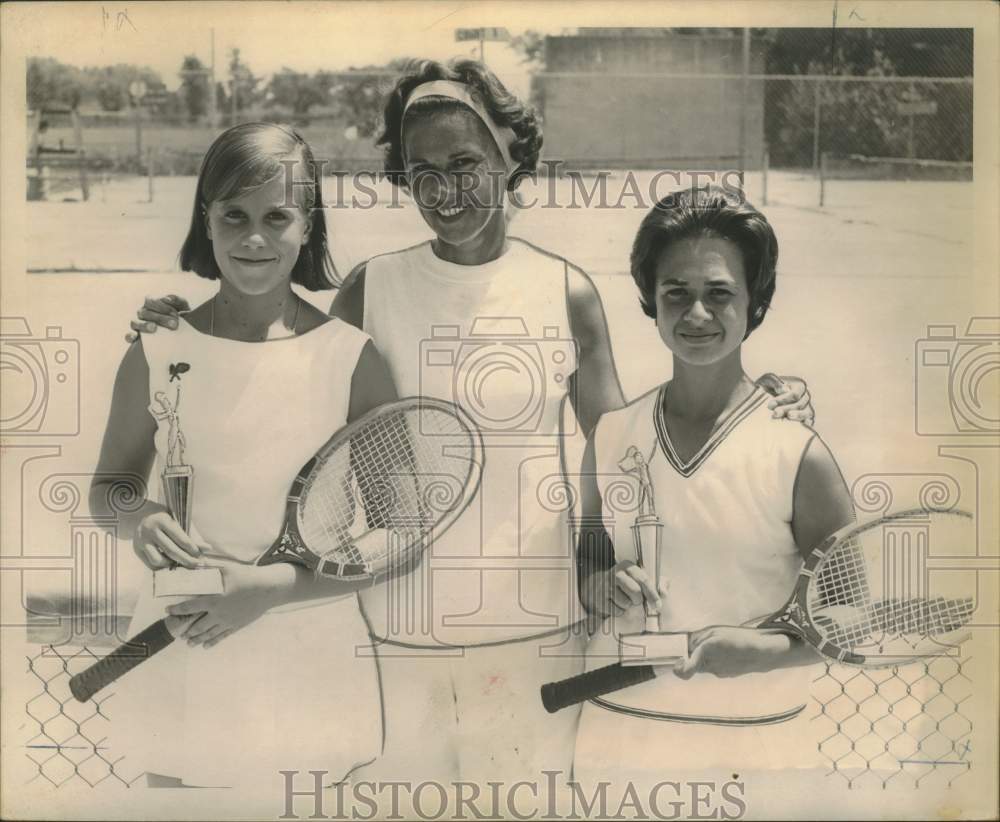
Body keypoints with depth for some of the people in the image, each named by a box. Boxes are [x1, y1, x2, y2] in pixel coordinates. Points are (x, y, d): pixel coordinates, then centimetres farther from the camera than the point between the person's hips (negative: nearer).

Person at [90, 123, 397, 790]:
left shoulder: (351, 358, -9)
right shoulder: (157, 352, -4)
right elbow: (108, 487, 10)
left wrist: (268, 586, -19)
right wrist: (140, 521, -13)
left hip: (310, 670, -1)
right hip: (179, 665, 1)